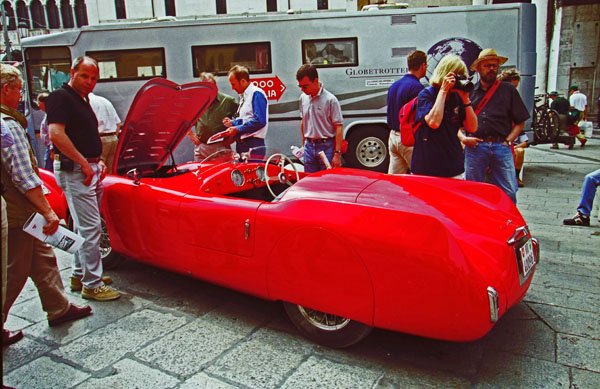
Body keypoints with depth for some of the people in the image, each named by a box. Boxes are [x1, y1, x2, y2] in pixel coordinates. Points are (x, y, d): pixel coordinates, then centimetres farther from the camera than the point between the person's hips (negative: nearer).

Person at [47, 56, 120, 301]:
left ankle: (79, 275, 27)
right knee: (90, 228, -9)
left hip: (90, 169, 10)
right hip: (73, 170, -10)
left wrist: (99, 161, 14)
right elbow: (56, 134, -22)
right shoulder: (60, 97, -9)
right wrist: (84, 163, -21)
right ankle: (92, 285, -2)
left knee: (85, 226, 15)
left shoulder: (83, 101, 20)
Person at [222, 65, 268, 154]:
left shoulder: (256, 94, -10)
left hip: (253, 143, -9)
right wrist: (232, 122, 8)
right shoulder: (243, 96, 18)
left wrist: (237, 129, -15)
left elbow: (260, 121, -20)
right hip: (241, 143, 9)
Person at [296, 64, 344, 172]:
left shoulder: (330, 100, -12)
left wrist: (337, 153, -17)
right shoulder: (303, 98, 7)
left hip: (326, 146, -5)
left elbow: (339, 127, -13)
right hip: (309, 146, 6)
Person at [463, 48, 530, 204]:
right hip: (474, 146, 0)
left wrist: (507, 141, -1)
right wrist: (463, 138, -3)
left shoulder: (508, 89, 12)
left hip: (501, 147, 0)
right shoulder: (468, 91, 12)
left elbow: (520, 122, 12)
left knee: (508, 192, -4)